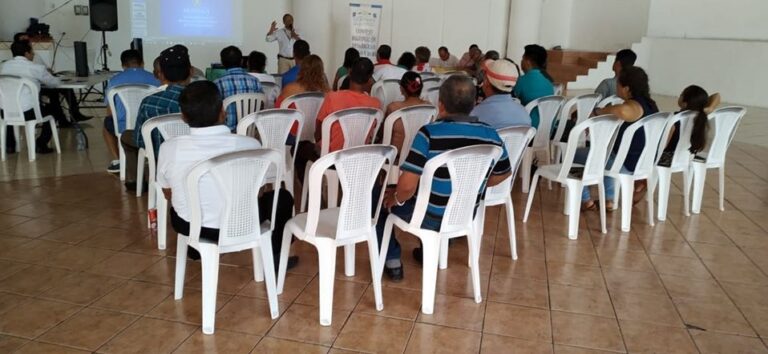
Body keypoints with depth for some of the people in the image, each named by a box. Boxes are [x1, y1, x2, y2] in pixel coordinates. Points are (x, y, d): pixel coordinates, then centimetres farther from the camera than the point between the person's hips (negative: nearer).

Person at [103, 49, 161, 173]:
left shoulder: (114, 80, 5)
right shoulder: (153, 78, 5)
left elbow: (110, 113, 9)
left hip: (123, 128, 0)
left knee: (107, 122, 34)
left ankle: (117, 161, 28)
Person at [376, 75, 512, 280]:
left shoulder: (429, 133, -24)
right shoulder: (490, 135, -10)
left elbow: (407, 186, -27)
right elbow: (502, 175, 6)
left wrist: (396, 199, -5)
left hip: (429, 217, -5)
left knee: (377, 196, 20)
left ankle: (392, 262, 21)